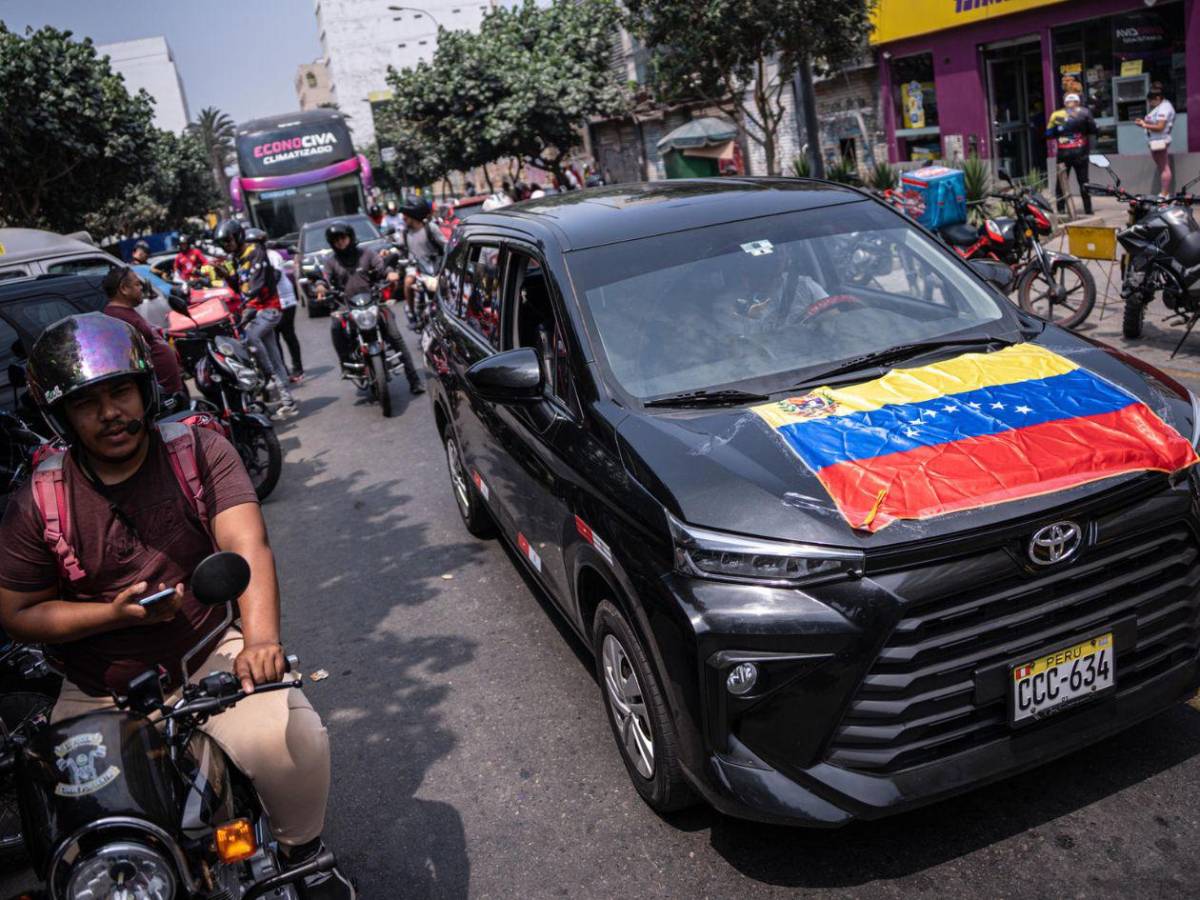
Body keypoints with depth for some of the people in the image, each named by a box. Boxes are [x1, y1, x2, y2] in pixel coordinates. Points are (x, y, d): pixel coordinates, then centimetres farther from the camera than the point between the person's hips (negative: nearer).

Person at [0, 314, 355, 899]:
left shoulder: (202, 453, -8)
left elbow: (247, 547, -21)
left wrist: (260, 638, -40)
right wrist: (117, 612, -16)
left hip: (208, 658, -2)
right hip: (98, 696, 2)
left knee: (292, 739, -24)